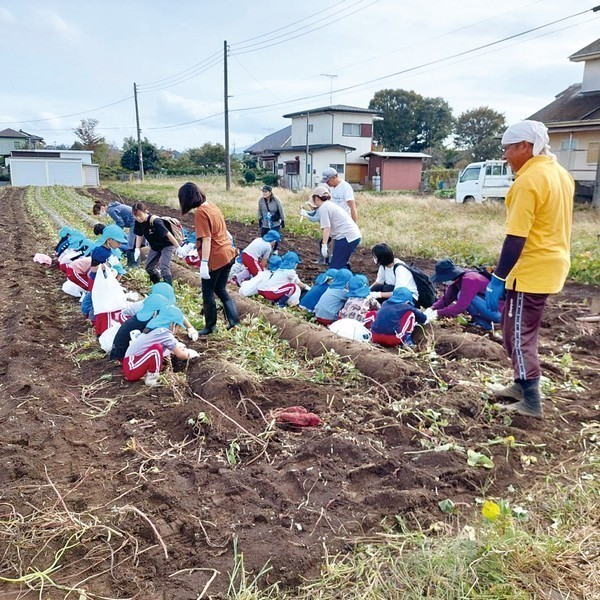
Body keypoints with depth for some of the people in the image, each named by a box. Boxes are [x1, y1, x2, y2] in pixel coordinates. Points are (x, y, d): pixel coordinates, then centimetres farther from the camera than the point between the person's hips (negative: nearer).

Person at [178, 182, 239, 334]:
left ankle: (210, 326, 19)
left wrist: (204, 263, -21)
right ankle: (233, 319, 13)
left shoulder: (200, 213, -17)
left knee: (208, 293, 8)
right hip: (228, 254, 8)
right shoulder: (212, 206, 9)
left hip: (215, 259, -8)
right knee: (220, 290, 19)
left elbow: (206, 239, -22)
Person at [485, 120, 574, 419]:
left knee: (518, 335, 1)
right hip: (551, 265, 10)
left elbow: (516, 238, -24)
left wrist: (497, 279, -20)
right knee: (524, 330, 21)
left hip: (531, 271, -10)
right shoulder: (560, 173, 10)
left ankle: (531, 403, 9)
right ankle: (522, 385, 32)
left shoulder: (528, 181, -20)